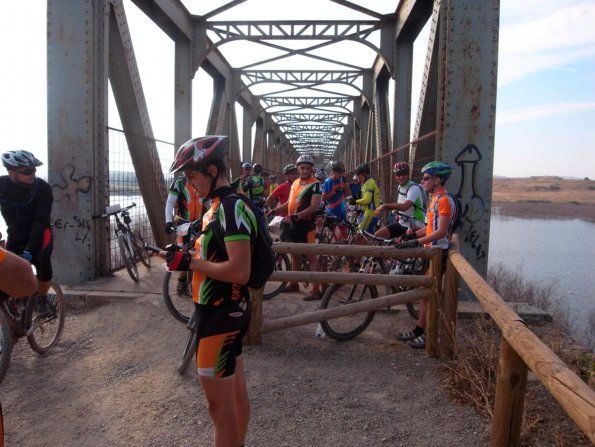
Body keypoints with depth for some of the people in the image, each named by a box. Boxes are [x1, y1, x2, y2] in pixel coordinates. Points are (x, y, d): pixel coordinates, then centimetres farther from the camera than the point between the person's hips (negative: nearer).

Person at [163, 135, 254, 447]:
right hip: (223, 311, 10)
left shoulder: (232, 208, -21)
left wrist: (189, 262, -21)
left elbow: (240, 271, -28)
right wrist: (186, 258, 6)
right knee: (236, 392, 22)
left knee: (219, 404, 2)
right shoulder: (219, 206, 11)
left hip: (222, 316, -10)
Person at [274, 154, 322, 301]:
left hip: (306, 224, -8)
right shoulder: (295, 183, 12)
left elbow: (314, 207, -20)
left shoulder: (315, 184, -11)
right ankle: (294, 284, 30)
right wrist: (274, 210, 9)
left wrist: (295, 216, -29)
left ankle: (316, 290, -3)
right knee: (294, 254, 17)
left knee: (311, 256, -5)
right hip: (293, 223, 8)